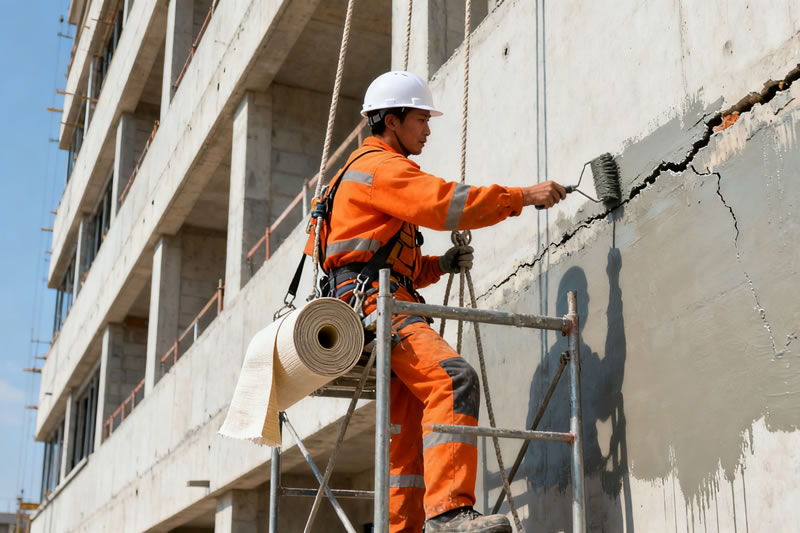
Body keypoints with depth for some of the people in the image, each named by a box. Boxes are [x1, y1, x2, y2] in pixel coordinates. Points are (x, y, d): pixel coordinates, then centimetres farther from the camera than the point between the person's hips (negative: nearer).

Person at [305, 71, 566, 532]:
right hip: (372, 301, -11)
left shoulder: (381, 171, 32)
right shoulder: (379, 165, -2)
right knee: (454, 379, -28)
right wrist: (523, 196, -13)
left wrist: (439, 265, 14)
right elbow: (443, 202, -17)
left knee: (410, 430, 8)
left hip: (384, 303, 11)